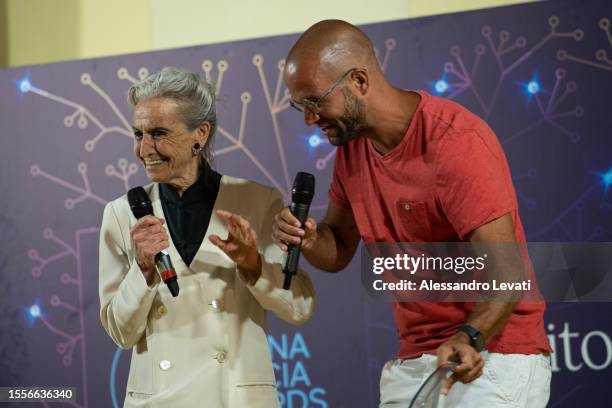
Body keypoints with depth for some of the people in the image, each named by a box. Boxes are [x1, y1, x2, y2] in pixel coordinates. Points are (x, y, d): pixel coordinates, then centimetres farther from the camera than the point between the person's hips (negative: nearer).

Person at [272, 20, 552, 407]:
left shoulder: (456, 141, -19)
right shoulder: (351, 145, 5)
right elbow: (339, 252, 12)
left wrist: (468, 338, -39)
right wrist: (308, 239, -10)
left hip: (491, 358, -7)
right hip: (413, 360, 7)